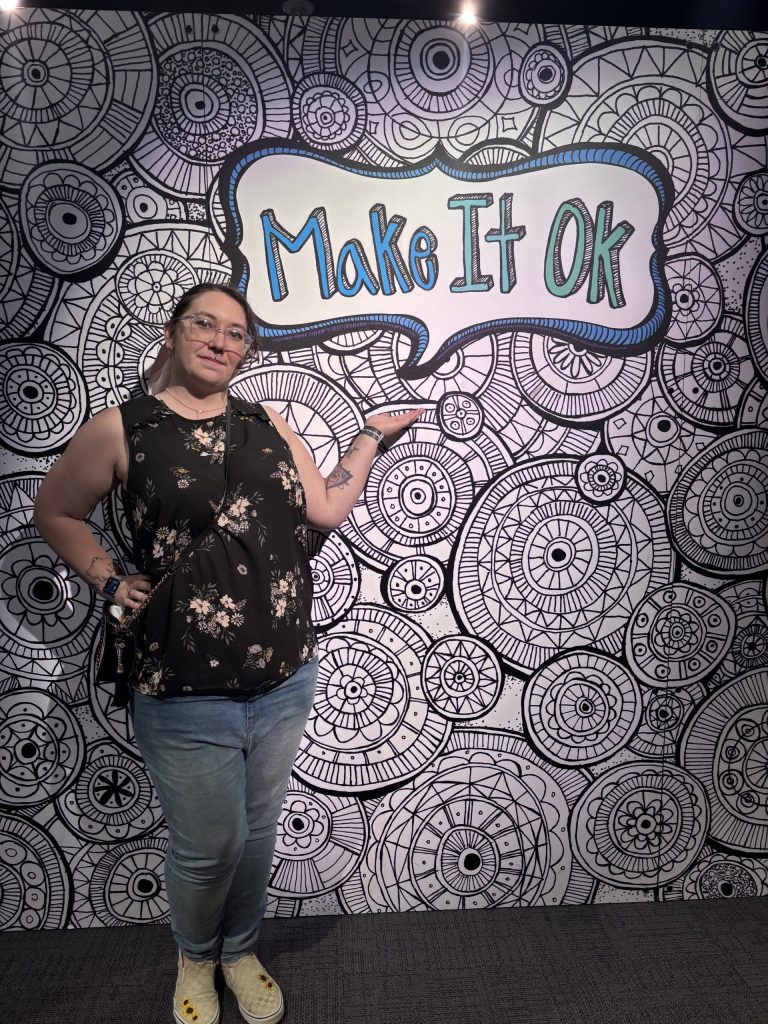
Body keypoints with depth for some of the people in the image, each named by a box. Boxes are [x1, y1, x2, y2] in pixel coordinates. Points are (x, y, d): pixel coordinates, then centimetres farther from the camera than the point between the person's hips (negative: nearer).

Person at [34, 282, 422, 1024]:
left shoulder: (268, 426, 6)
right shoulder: (119, 431, -6)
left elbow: (327, 510, 5)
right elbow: (55, 512, 6)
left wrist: (370, 437, 9)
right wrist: (110, 580, -3)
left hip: (286, 681, 4)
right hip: (186, 695, -4)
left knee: (258, 831, 20)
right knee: (208, 847, 12)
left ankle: (240, 951, 49)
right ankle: (195, 959, 46)